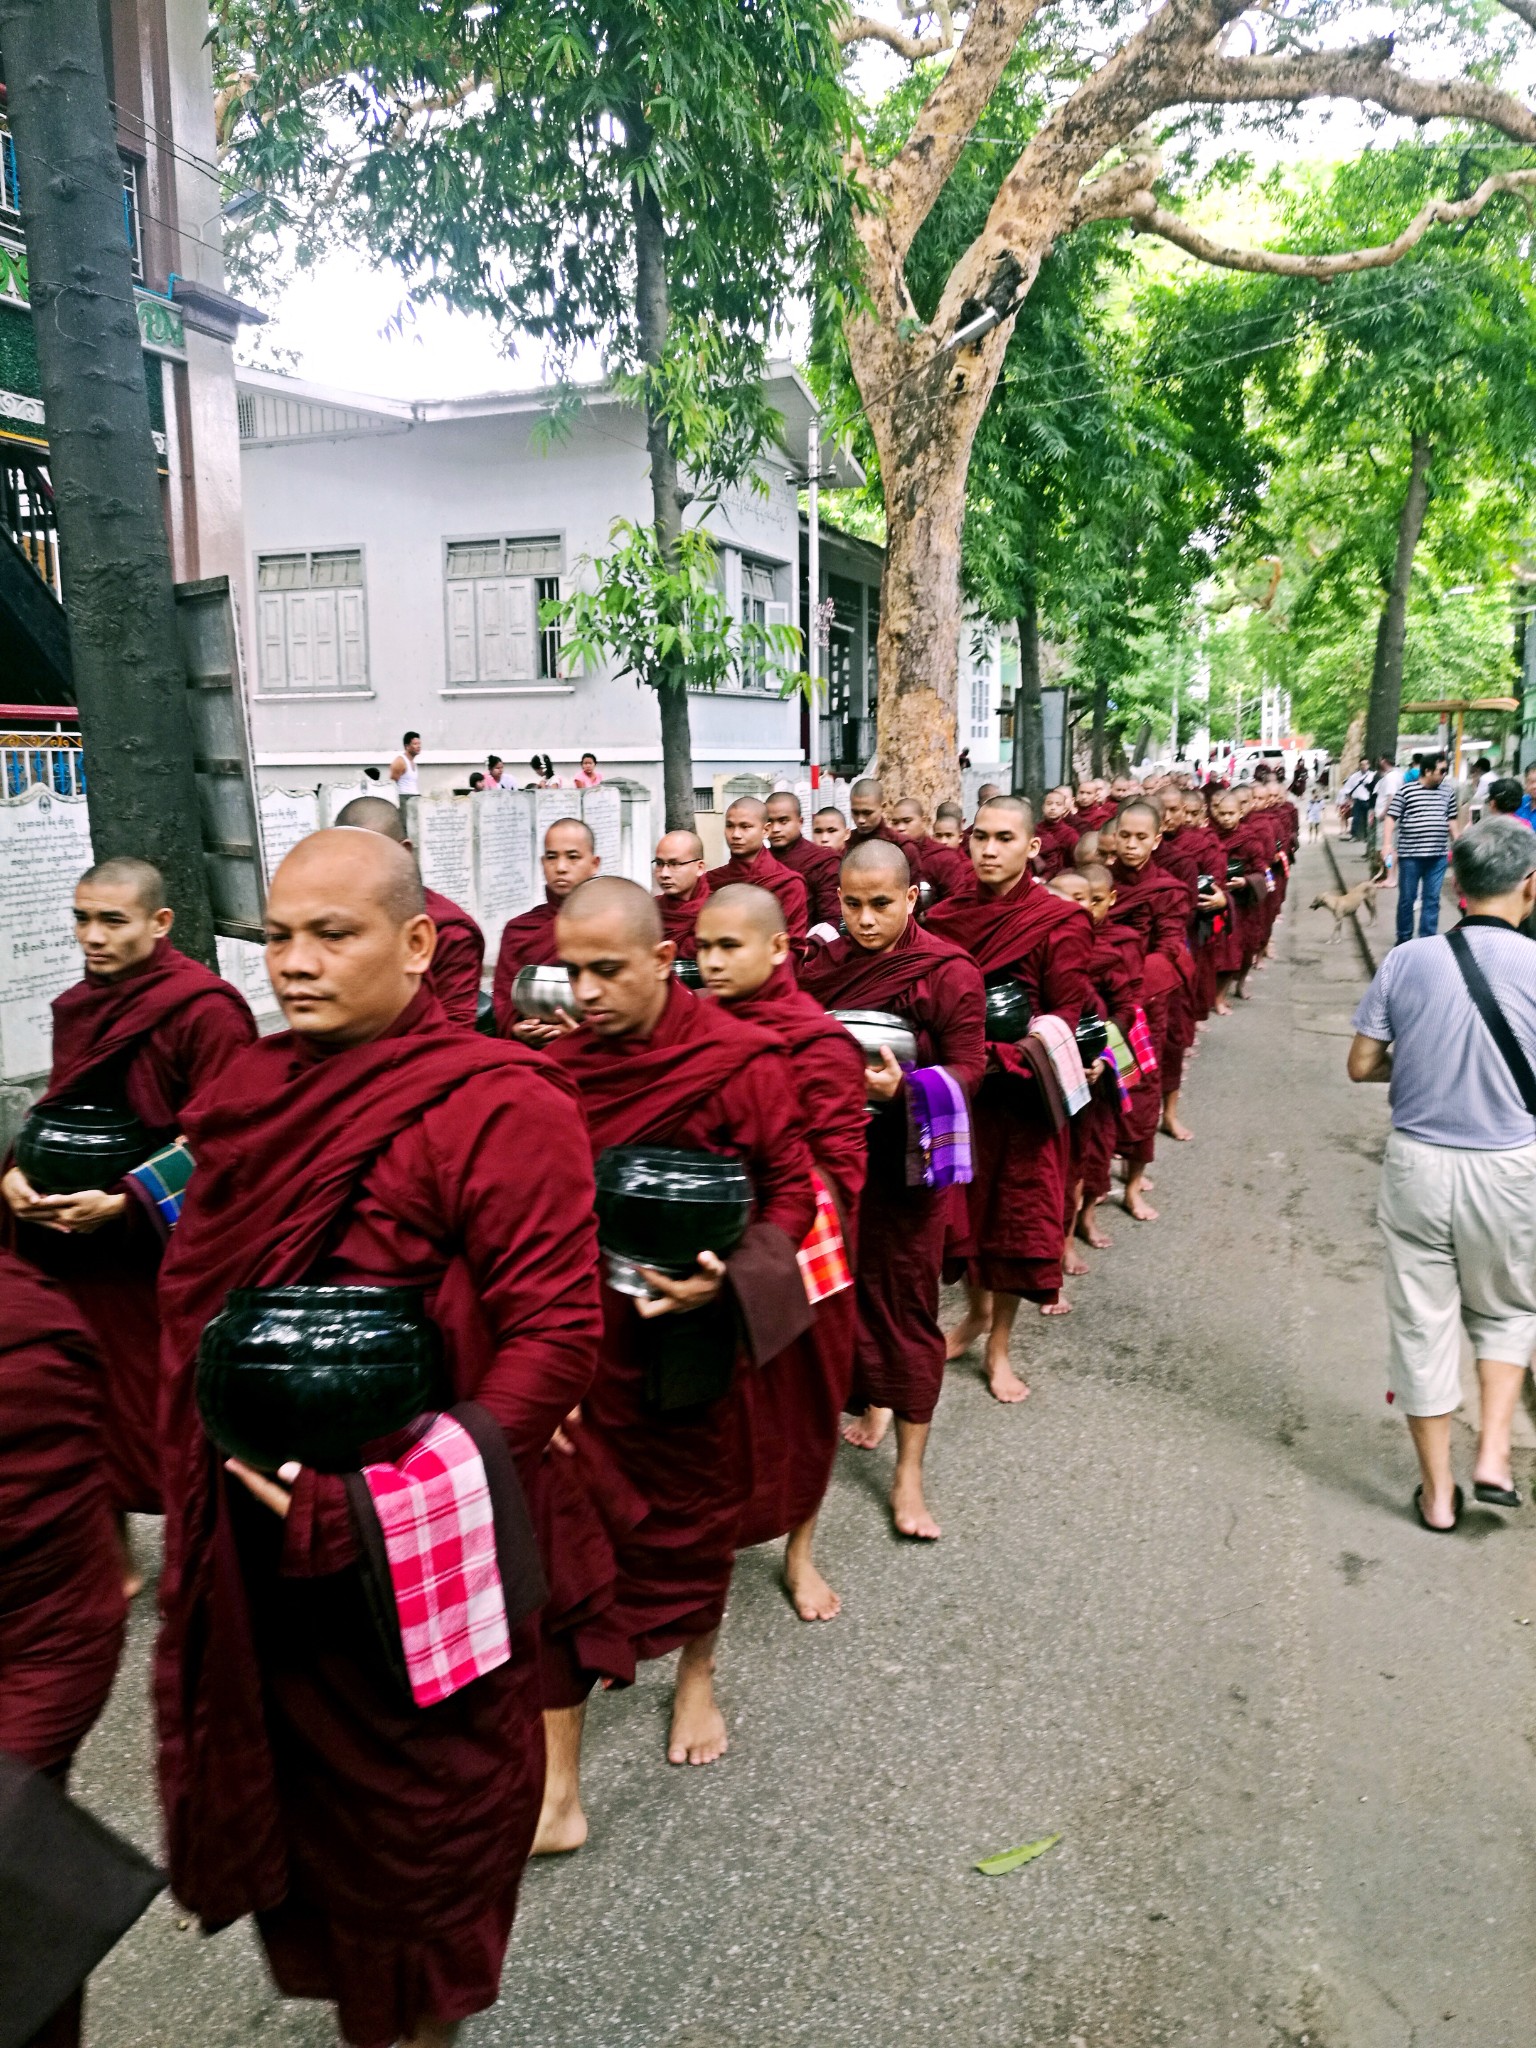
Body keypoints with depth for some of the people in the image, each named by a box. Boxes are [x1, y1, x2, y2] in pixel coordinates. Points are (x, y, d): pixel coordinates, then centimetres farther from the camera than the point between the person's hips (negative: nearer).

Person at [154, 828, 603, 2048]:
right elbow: (193, 1295, 16)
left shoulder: (500, 1107, -19)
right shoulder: (254, 1094, 4)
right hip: (256, 1539, 7)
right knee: (290, 1786, 24)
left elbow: (556, 1336, -22)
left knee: (420, 1815, 16)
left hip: (412, 1565, -6)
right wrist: (213, 1455, 5)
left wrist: (379, 1498, -27)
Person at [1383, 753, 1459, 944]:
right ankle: (1404, 938, 19)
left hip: (1438, 855, 3)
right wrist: (1387, 843, -14)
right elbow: (1391, 817, -4)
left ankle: (1427, 940, 12)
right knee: (1407, 898, 6)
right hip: (1410, 854, -3)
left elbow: (1451, 820, 16)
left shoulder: (1448, 790, 8)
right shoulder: (1406, 790, -4)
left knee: (1432, 899, 6)